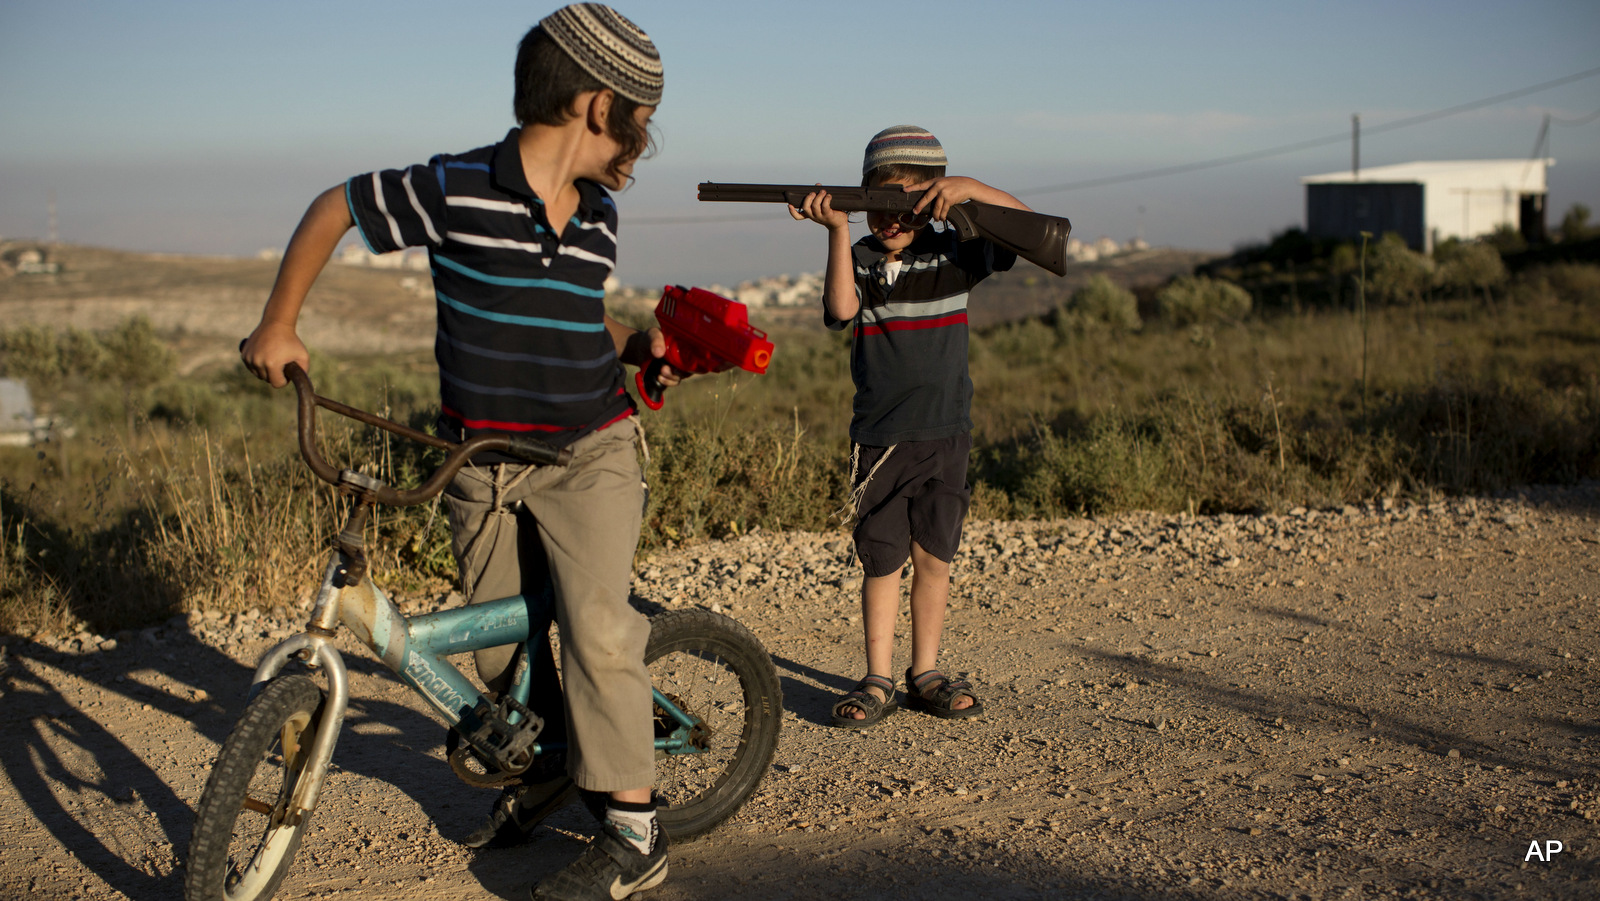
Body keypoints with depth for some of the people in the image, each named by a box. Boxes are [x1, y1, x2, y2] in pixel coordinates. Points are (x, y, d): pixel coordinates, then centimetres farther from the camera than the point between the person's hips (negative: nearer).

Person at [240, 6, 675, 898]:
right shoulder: (455, 190, -16)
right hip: (483, 462, 0)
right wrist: (278, 324, 1)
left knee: (597, 631, -13)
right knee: (497, 634, 12)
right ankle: (545, 770, 38)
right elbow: (335, 207, -2)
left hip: (588, 453, 1)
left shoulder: (599, 217, -1)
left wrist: (639, 345, 1)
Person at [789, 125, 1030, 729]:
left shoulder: (953, 254, 2)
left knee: (933, 557, 8)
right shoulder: (860, 259, 0)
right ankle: (877, 681, 14)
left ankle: (925, 674, 21)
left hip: (945, 435, 1)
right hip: (878, 439, -1)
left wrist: (970, 187, -19)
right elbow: (842, 309, -20)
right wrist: (838, 229, -26)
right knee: (882, 561, 4)